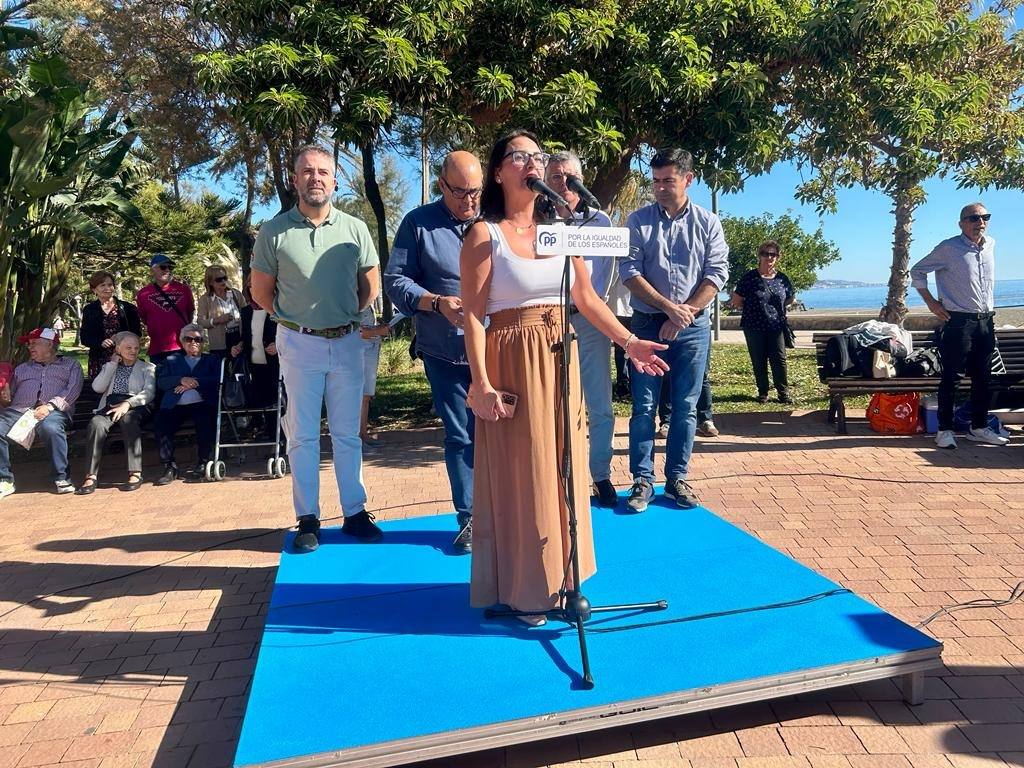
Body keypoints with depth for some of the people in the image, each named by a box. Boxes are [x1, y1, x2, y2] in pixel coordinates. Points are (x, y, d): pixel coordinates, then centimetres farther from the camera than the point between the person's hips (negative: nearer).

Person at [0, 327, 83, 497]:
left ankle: (62, 478, -29)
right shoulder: (22, 368, 33)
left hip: (53, 411, -4)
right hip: (19, 409, 4)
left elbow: (73, 390, 1)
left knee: (50, 428, -39)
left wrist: (50, 406, -15)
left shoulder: (71, 365, 20)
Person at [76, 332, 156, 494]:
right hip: (111, 404, 3)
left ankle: (135, 473, -42)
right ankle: (91, 476, -36)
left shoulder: (147, 367, 18)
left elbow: (149, 393, 0)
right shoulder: (109, 366, 27)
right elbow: (97, 387, 9)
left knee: (128, 420, -39)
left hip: (136, 406, -3)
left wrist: (127, 403, -17)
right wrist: (112, 364, 6)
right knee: (96, 423, -32)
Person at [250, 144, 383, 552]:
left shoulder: (354, 229, 1)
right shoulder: (274, 231, -3)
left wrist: (346, 316, 7)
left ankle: (355, 513, 18)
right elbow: (261, 290, 6)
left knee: (348, 433, 9)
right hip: (299, 343, -1)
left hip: (347, 342, 2)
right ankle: (308, 519, 15)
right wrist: (293, 318, 7)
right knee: (303, 435, 5)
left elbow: (370, 284, 12)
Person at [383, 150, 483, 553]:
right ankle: (469, 519, 19)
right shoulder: (418, 223, 3)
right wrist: (437, 302, -16)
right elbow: (395, 280, -1)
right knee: (460, 437, 8)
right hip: (445, 353, 0)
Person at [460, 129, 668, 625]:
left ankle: (558, 579, 27)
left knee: (562, 469, 11)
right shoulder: (484, 235, -4)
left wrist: (629, 343, 5)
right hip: (513, 362, -5)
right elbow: (473, 315, -10)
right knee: (518, 473, 1)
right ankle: (521, 588, 16)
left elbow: (586, 298, 12)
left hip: (560, 361, 6)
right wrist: (482, 384, -18)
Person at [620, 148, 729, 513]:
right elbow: (630, 272, -5)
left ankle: (677, 478, 15)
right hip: (648, 323, -1)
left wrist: (684, 314, -11)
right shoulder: (639, 220, 2)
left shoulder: (708, 223, 5)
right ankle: (643, 479, 7)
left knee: (685, 407, 5)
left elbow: (716, 275, -1)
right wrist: (669, 307, -13)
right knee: (644, 406, -1)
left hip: (693, 326, 1)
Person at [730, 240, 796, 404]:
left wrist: (780, 309, 9)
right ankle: (762, 392, 18)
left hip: (776, 327, 2)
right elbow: (737, 301, 0)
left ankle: (783, 392, 9)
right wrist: (751, 310, 3)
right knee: (759, 362, 6)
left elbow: (790, 299, 20)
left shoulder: (782, 278, 4)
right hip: (754, 327, -2)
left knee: (779, 359, -1)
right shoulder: (750, 277, -6)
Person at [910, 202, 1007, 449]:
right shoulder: (948, 249, -10)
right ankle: (945, 430, 5)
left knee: (983, 378, 11)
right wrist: (931, 303, -6)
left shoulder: (990, 245, 10)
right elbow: (917, 271, -3)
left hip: (986, 320, 6)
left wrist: (989, 307, 20)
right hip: (958, 322, -6)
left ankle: (978, 428, 22)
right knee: (951, 378, -3)